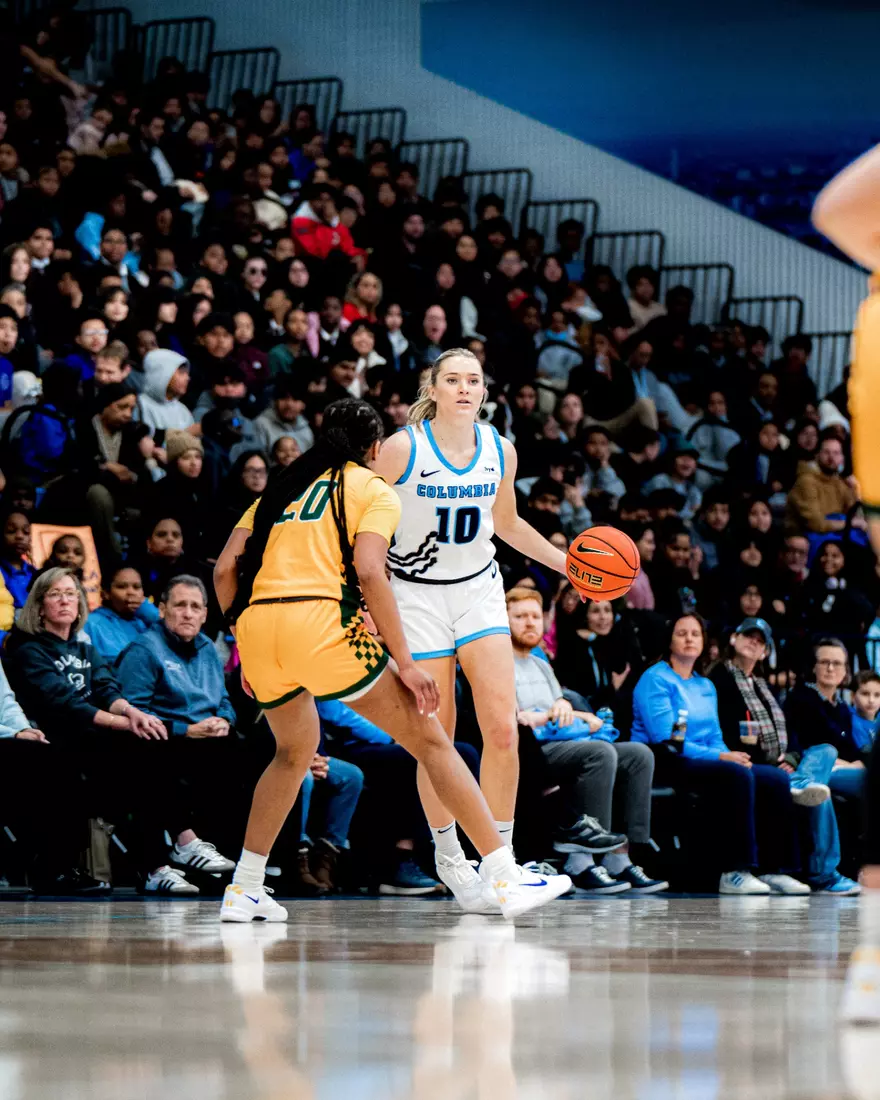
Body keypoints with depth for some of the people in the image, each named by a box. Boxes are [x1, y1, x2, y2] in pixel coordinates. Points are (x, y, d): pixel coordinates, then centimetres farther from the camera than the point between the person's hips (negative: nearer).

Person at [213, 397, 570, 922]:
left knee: (295, 751, 30)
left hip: (256, 623, 5)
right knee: (429, 739, 2)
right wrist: (405, 663, -6)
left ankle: (243, 890, 26)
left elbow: (226, 569, 15)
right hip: (321, 622, -5)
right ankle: (503, 879, -5)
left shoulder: (282, 488, 26)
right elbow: (368, 572, -6)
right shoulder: (375, 490, 12)